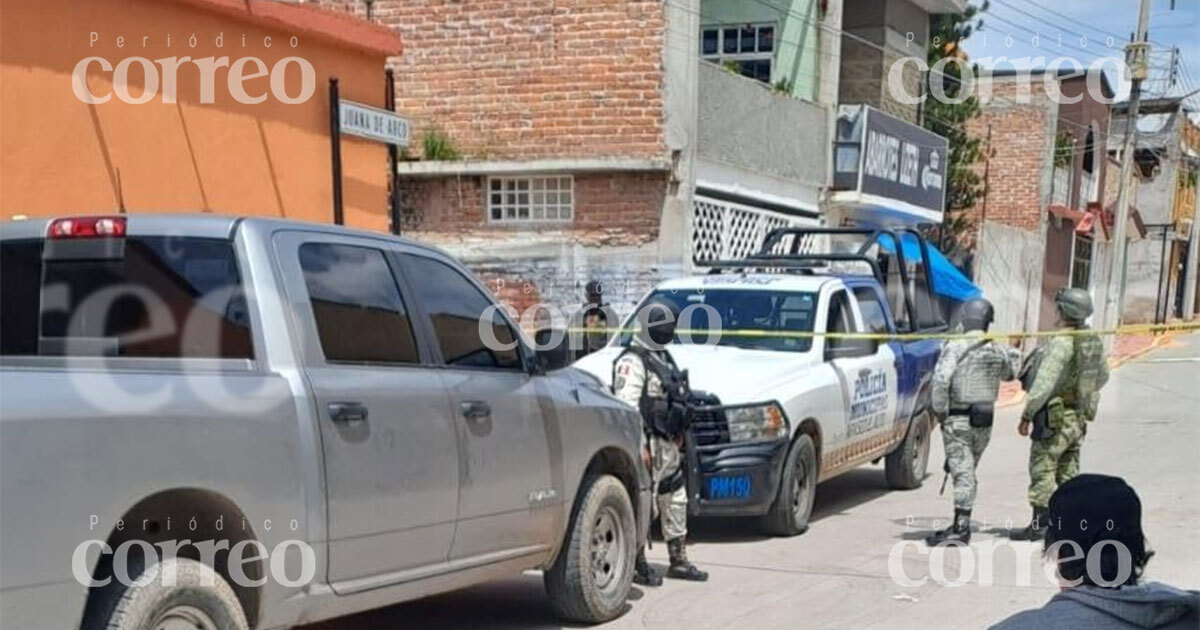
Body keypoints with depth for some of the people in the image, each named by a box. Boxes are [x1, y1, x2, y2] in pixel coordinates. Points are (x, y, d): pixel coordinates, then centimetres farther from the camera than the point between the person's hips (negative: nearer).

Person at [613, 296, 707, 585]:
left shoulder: (662, 357, 16)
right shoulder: (632, 361, -15)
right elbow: (626, 405, -22)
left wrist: (678, 435, 23)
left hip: (668, 445, 10)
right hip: (650, 445, -10)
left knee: (676, 500, 16)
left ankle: (678, 560, 27)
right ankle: (637, 565, 4)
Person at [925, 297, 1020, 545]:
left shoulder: (955, 348, -13)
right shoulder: (998, 351, 3)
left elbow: (940, 381, -22)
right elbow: (1009, 375, 22)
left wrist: (940, 411, -10)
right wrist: (1014, 352, 37)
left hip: (958, 420, -5)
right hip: (985, 422, 5)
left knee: (963, 473, -5)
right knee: (968, 471, 16)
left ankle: (961, 527, -5)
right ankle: (961, 525, 22)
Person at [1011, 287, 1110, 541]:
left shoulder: (1061, 344, -20)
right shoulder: (1095, 342, 5)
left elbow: (1043, 384, -23)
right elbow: (1102, 377, 20)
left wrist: (1027, 415, -17)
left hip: (1055, 418, -8)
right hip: (1079, 418, 8)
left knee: (1042, 471, -2)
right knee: (1068, 473, 15)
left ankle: (1039, 524, -1)